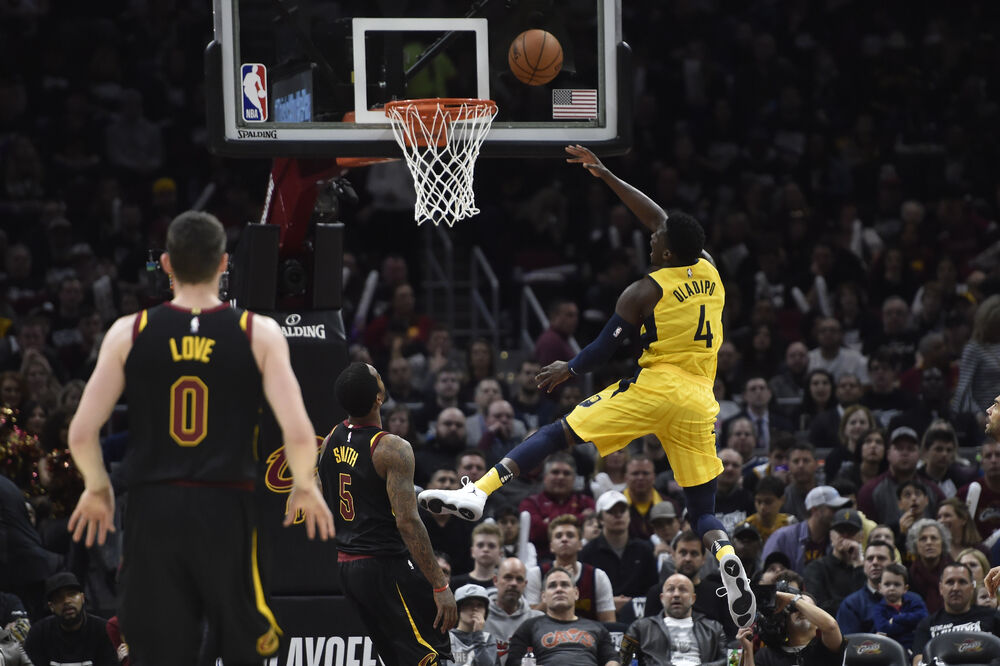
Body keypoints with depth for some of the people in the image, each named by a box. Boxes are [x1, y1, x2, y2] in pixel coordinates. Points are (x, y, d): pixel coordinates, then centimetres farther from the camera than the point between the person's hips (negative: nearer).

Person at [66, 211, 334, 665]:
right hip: (227, 508, -1)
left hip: (152, 509, 1)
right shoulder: (259, 333, -2)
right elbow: (298, 432, -9)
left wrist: (96, 488, 18)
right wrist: (305, 488, 11)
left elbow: (81, 432, -1)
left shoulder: (129, 333, 1)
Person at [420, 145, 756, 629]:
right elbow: (658, 217, 22)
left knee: (559, 433, 1)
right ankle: (726, 558, -23)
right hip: (699, 400, 5)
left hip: (653, 387, -5)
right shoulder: (707, 271, 10)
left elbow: (605, 349, 1)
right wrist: (606, 177, 25)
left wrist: (569, 370, 21)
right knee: (704, 511, 9)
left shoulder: (644, 292, -5)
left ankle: (477, 493, -11)